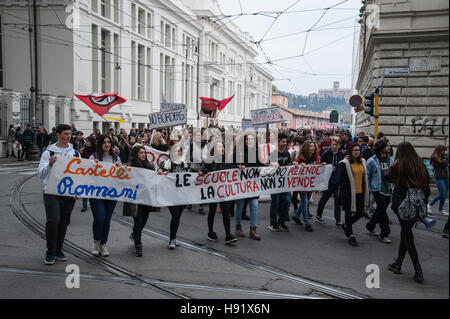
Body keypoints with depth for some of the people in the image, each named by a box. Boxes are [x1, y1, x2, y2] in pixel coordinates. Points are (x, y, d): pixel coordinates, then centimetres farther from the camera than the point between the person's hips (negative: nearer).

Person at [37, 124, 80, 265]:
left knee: (64, 223, 8)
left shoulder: (75, 153, 9)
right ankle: (50, 252, 0)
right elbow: (41, 174, -6)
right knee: (53, 220, -16)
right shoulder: (49, 152, -1)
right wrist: (49, 164, -25)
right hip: (52, 192, -3)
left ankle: (58, 250, 23)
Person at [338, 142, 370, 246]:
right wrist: (345, 194, -16)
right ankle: (351, 235, 17)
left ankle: (346, 225, 33)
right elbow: (343, 180, -12)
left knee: (360, 213, 8)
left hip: (360, 192, 6)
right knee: (349, 213, 6)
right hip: (350, 193, -6)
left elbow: (364, 178, 16)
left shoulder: (362, 162, 10)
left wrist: (365, 192, 12)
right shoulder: (345, 163, -10)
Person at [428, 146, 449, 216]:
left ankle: (441, 210, 16)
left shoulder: (443, 157, 12)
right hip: (439, 178, -7)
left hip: (446, 178, 7)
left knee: (445, 194, 7)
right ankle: (430, 204, 9)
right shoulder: (435, 158, -10)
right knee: (442, 194, -9)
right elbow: (445, 162, -18)